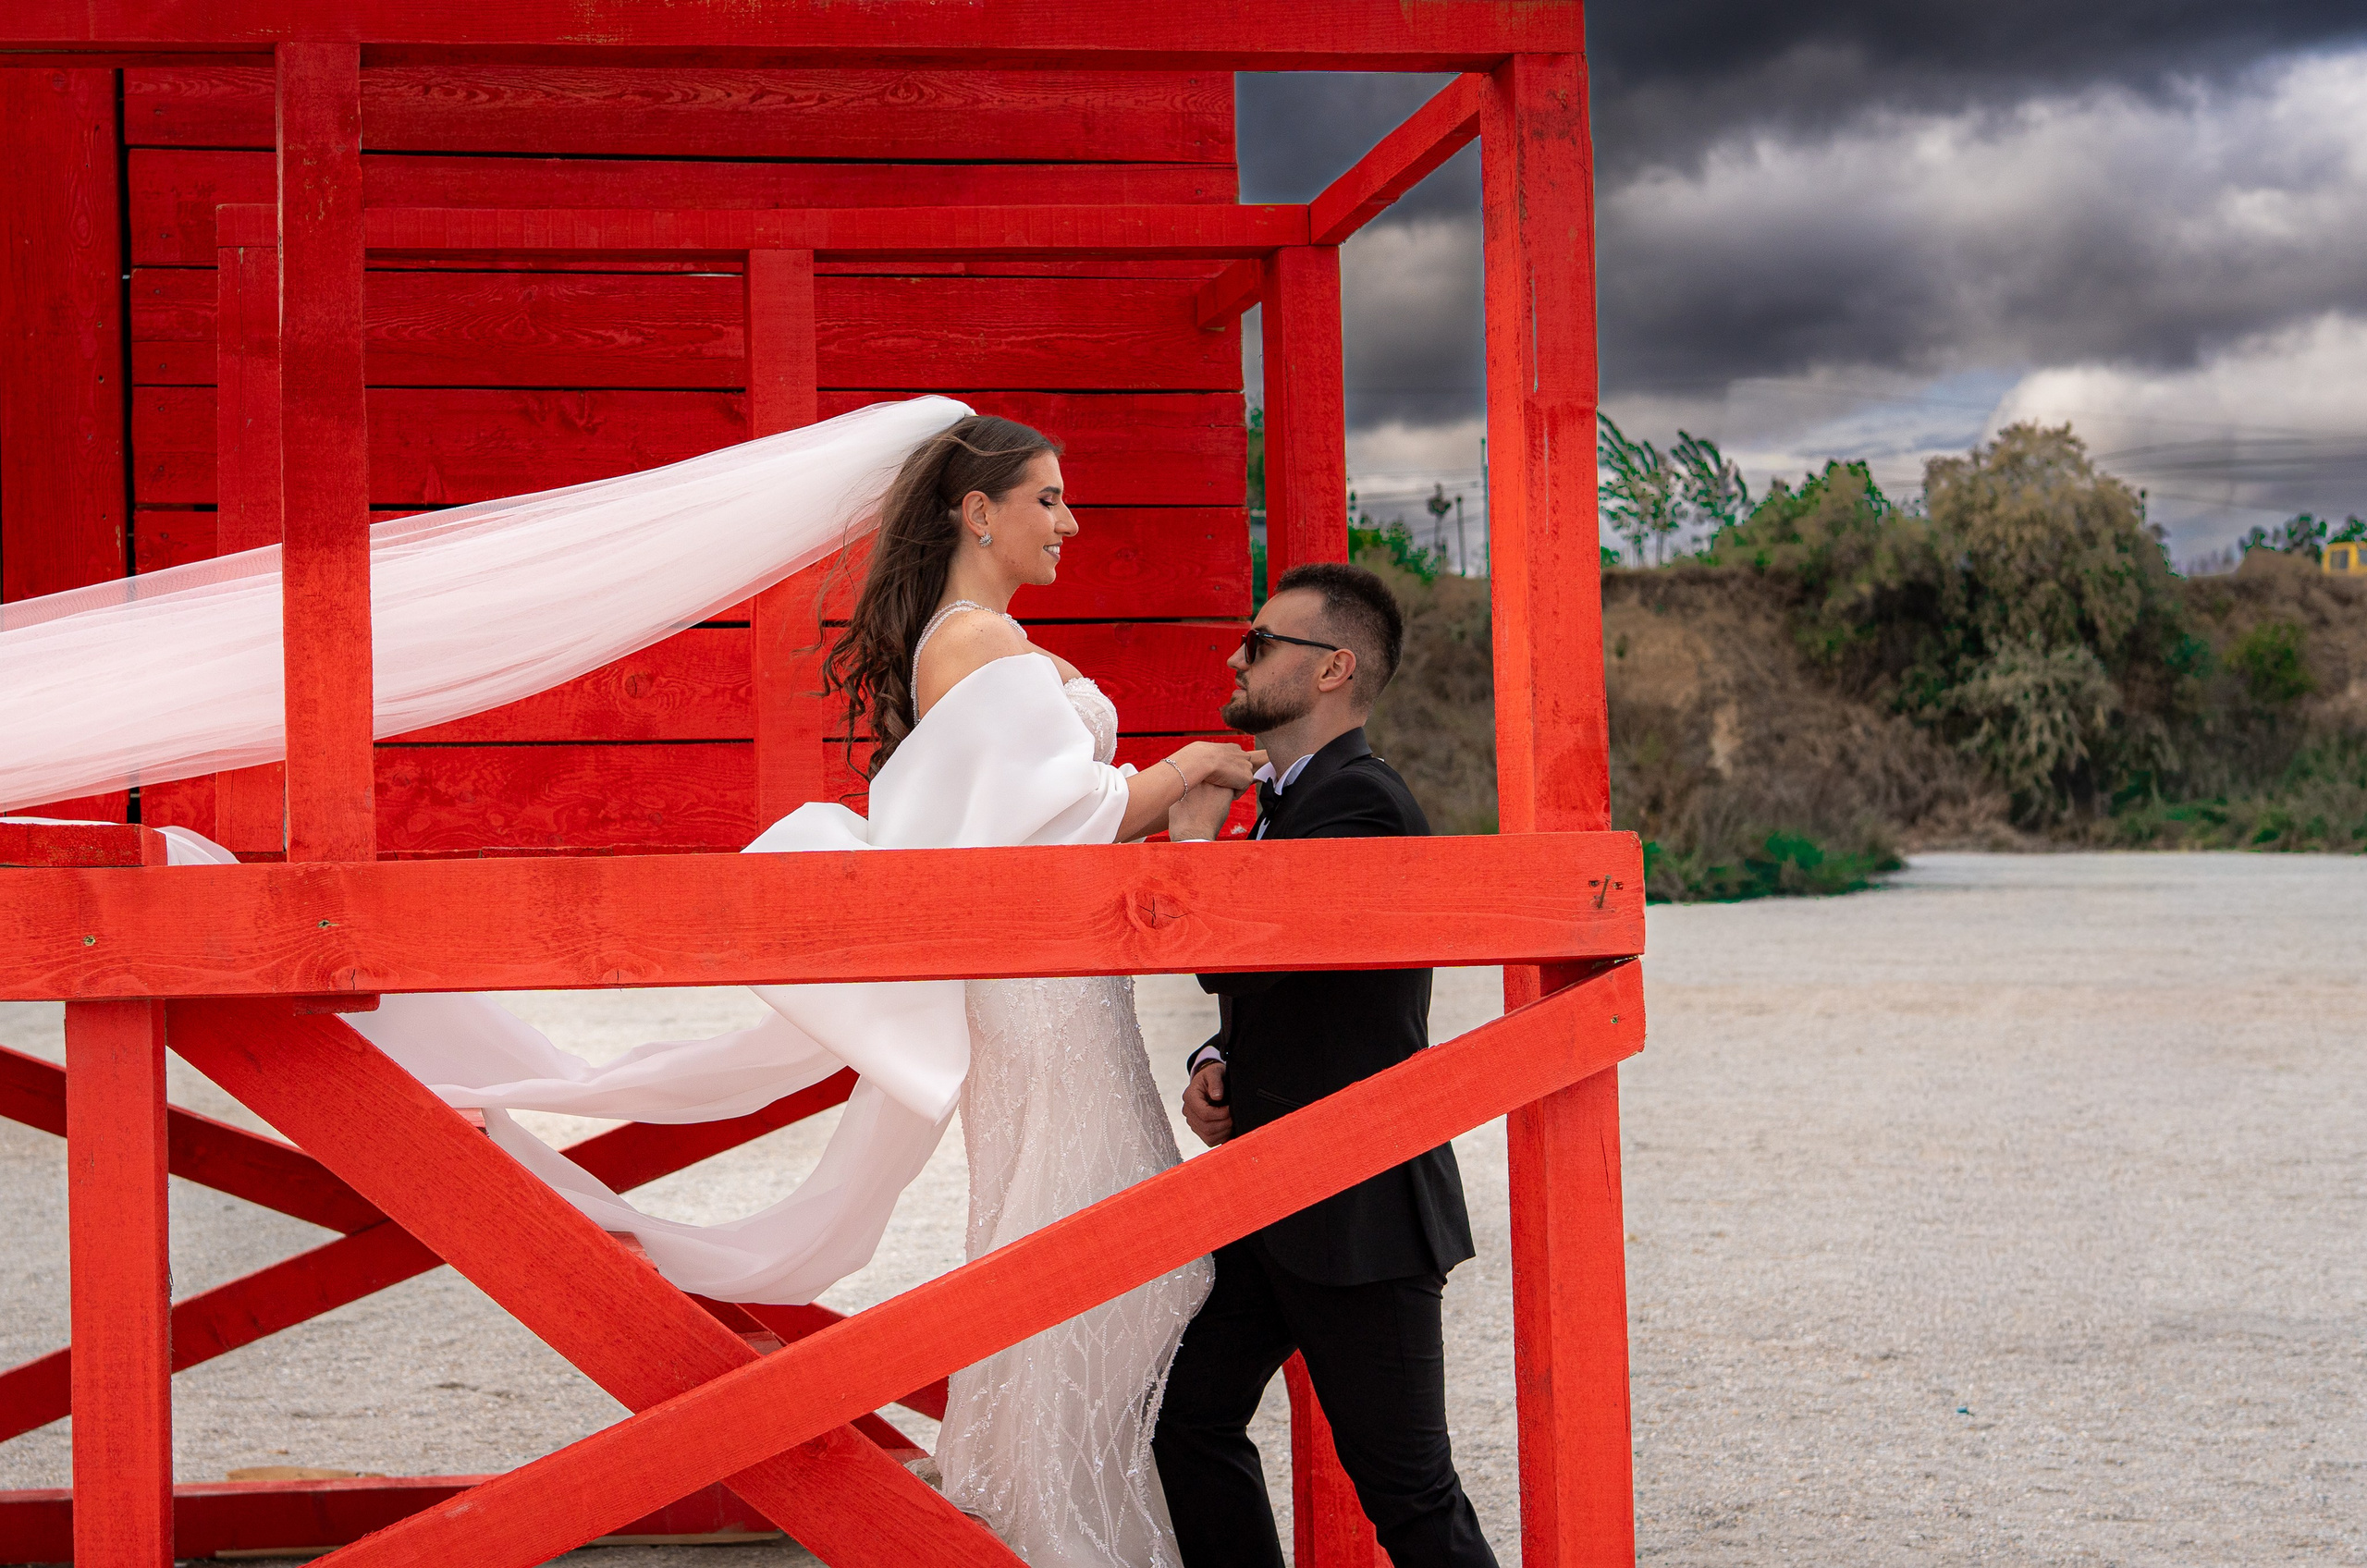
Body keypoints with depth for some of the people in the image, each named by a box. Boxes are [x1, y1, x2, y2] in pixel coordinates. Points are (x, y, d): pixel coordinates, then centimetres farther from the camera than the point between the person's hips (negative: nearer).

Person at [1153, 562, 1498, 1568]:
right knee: (1192, 1421, 11)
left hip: (1358, 1211, -10)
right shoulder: (1281, 801, 14)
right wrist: (1216, 1066, 3)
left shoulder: (1361, 800, -18)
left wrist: (1194, 839, -10)